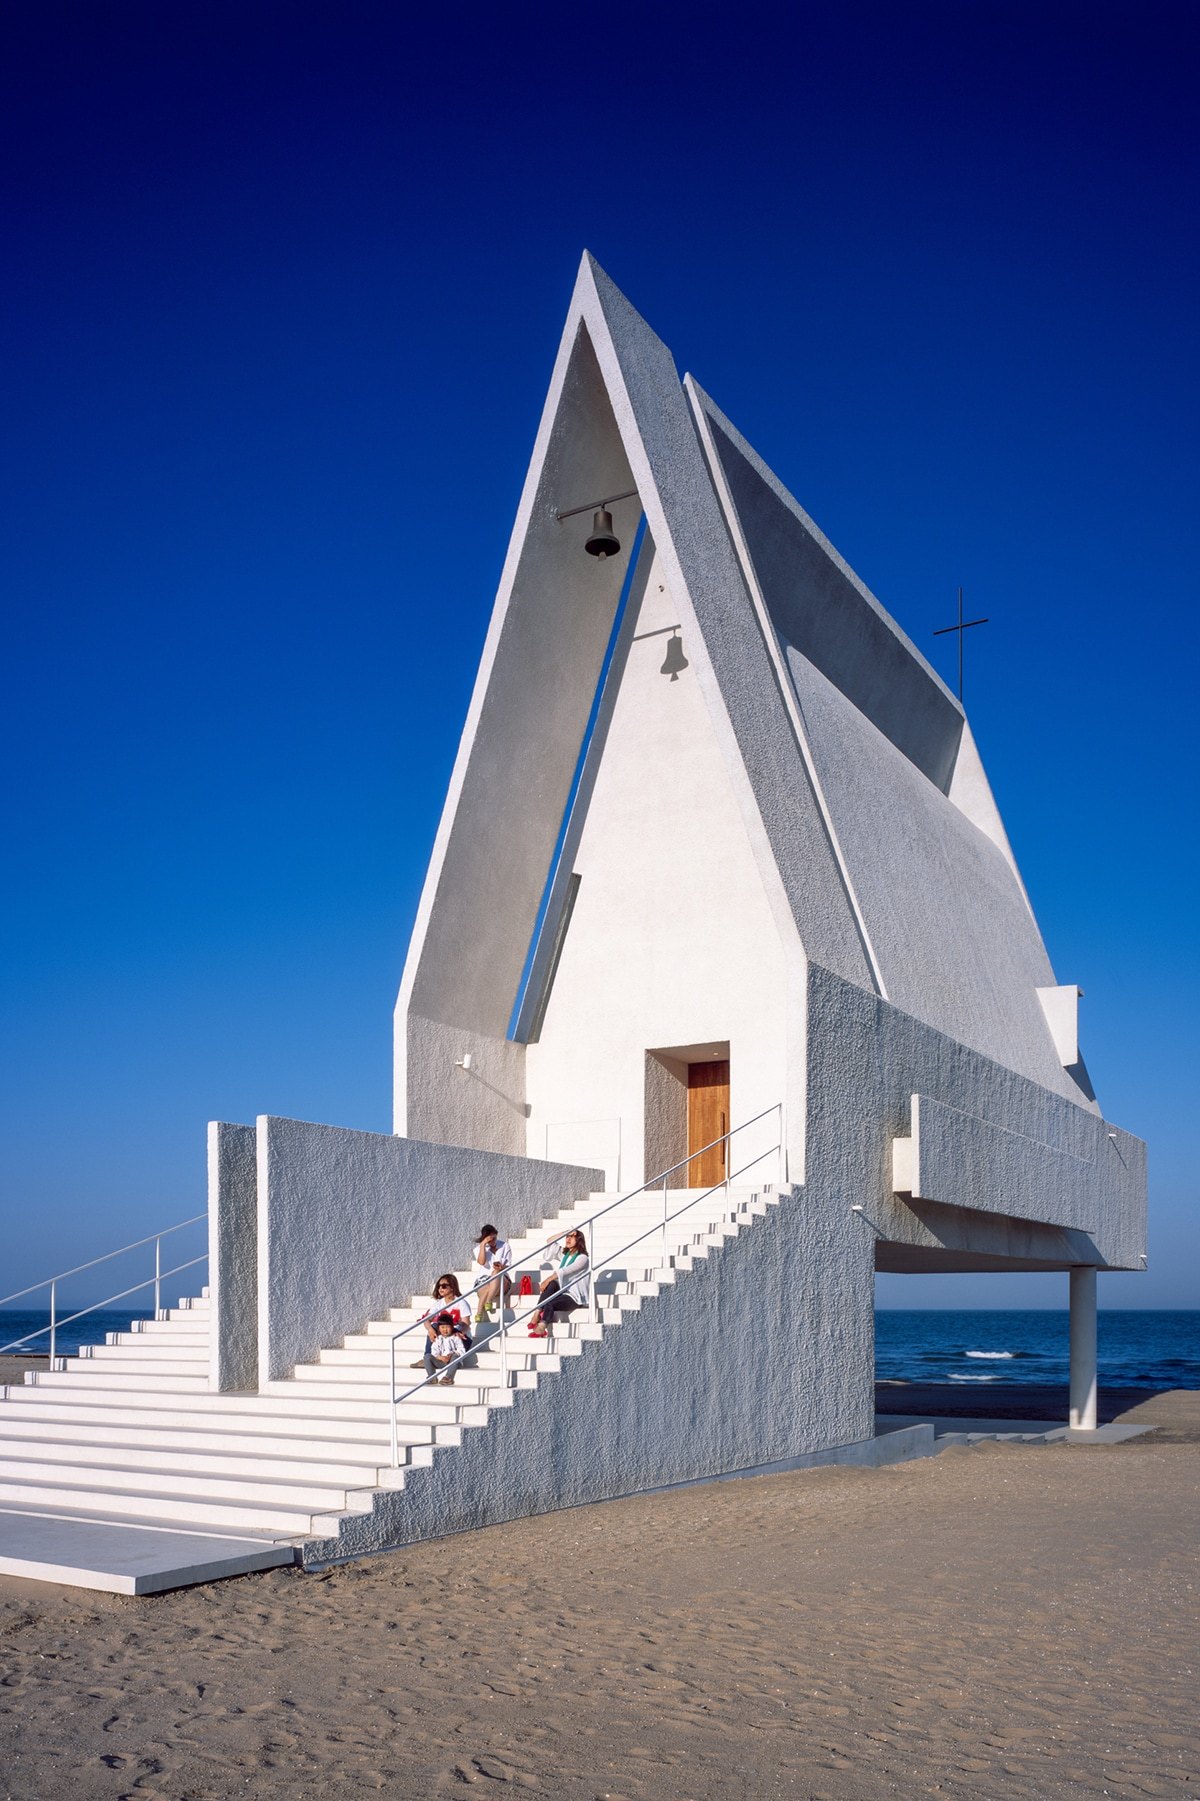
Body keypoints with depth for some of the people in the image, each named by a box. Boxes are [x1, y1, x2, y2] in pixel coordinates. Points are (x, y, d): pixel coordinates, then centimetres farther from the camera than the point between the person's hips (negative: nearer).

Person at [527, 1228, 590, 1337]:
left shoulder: (582, 1258, -5)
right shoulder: (564, 1254, 20)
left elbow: (565, 1271, -17)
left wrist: (548, 1279, -22)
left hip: (574, 1297, -6)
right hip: (562, 1291, 7)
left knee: (549, 1304, -33)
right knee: (552, 1284, -29)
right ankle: (537, 1313, -36)